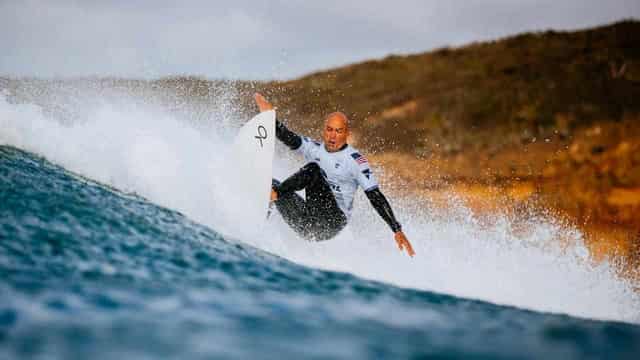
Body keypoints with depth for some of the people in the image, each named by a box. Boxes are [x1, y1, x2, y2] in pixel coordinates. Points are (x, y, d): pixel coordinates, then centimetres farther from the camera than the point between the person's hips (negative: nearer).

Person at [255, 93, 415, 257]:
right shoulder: (315, 149, 12)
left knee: (314, 169, -23)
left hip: (332, 221, -6)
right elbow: (288, 138, -5)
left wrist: (397, 230, -14)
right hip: (307, 223, 6)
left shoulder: (355, 160, -4)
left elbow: (376, 197, -8)